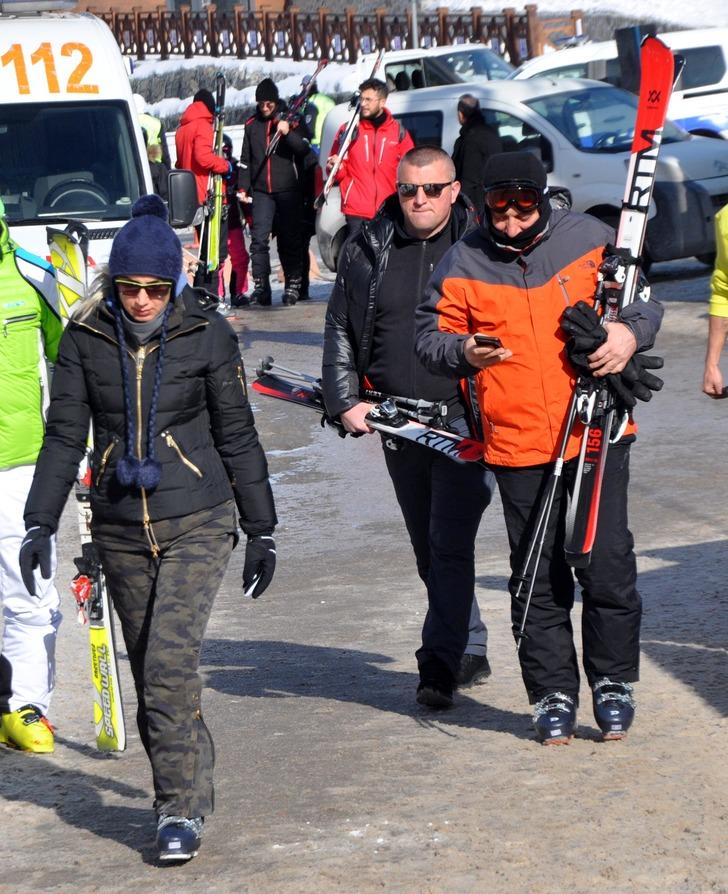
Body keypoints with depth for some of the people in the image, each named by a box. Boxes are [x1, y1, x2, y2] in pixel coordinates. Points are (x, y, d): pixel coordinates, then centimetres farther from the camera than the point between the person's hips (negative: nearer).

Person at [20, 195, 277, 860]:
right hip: (120, 530, 3)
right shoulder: (85, 337, 1)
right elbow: (64, 436, 4)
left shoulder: (206, 332, -4)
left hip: (197, 523, -3)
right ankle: (188, 792, 21)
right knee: (151, 673, 7)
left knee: (171, 662, -16)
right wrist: (41, 524, -3)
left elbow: (237, 437, 2)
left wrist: (261, 531, 4)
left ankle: (182, 808, -8)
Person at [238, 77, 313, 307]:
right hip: (261, 192, 2)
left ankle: (293, 285, 10)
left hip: (288, 190, -2)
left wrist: (288, 133, -24)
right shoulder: (252, 125, 11)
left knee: (289, 239, 3)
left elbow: (304, 150, -9)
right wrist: (243, 187, 11)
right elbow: (246, 159, 17)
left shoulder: (290, 120, 1)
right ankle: (261, 287, -7)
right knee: (259, 239, -8)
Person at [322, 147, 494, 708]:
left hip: (465, 418, -5)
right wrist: (346, 401, 3)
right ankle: (469, 652, 25)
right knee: (429, 549, 13)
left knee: (451, 544, -12)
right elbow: (340, 330, 13)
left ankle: (441, 663, -10)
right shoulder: (368, 251, 7)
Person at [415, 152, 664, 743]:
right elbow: (431, 335, 4)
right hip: (517, 444, 1)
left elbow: (645, 298, 10)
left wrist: (631, 331, -11)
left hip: (598, 433, 0)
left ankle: (613, 682, 16)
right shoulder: (465, 262, 1)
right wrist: (463, 351, -18)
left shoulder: (589, 240, 0)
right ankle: (553, 694, 16)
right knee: (538, 579, 5)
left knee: (608, 564, -1)